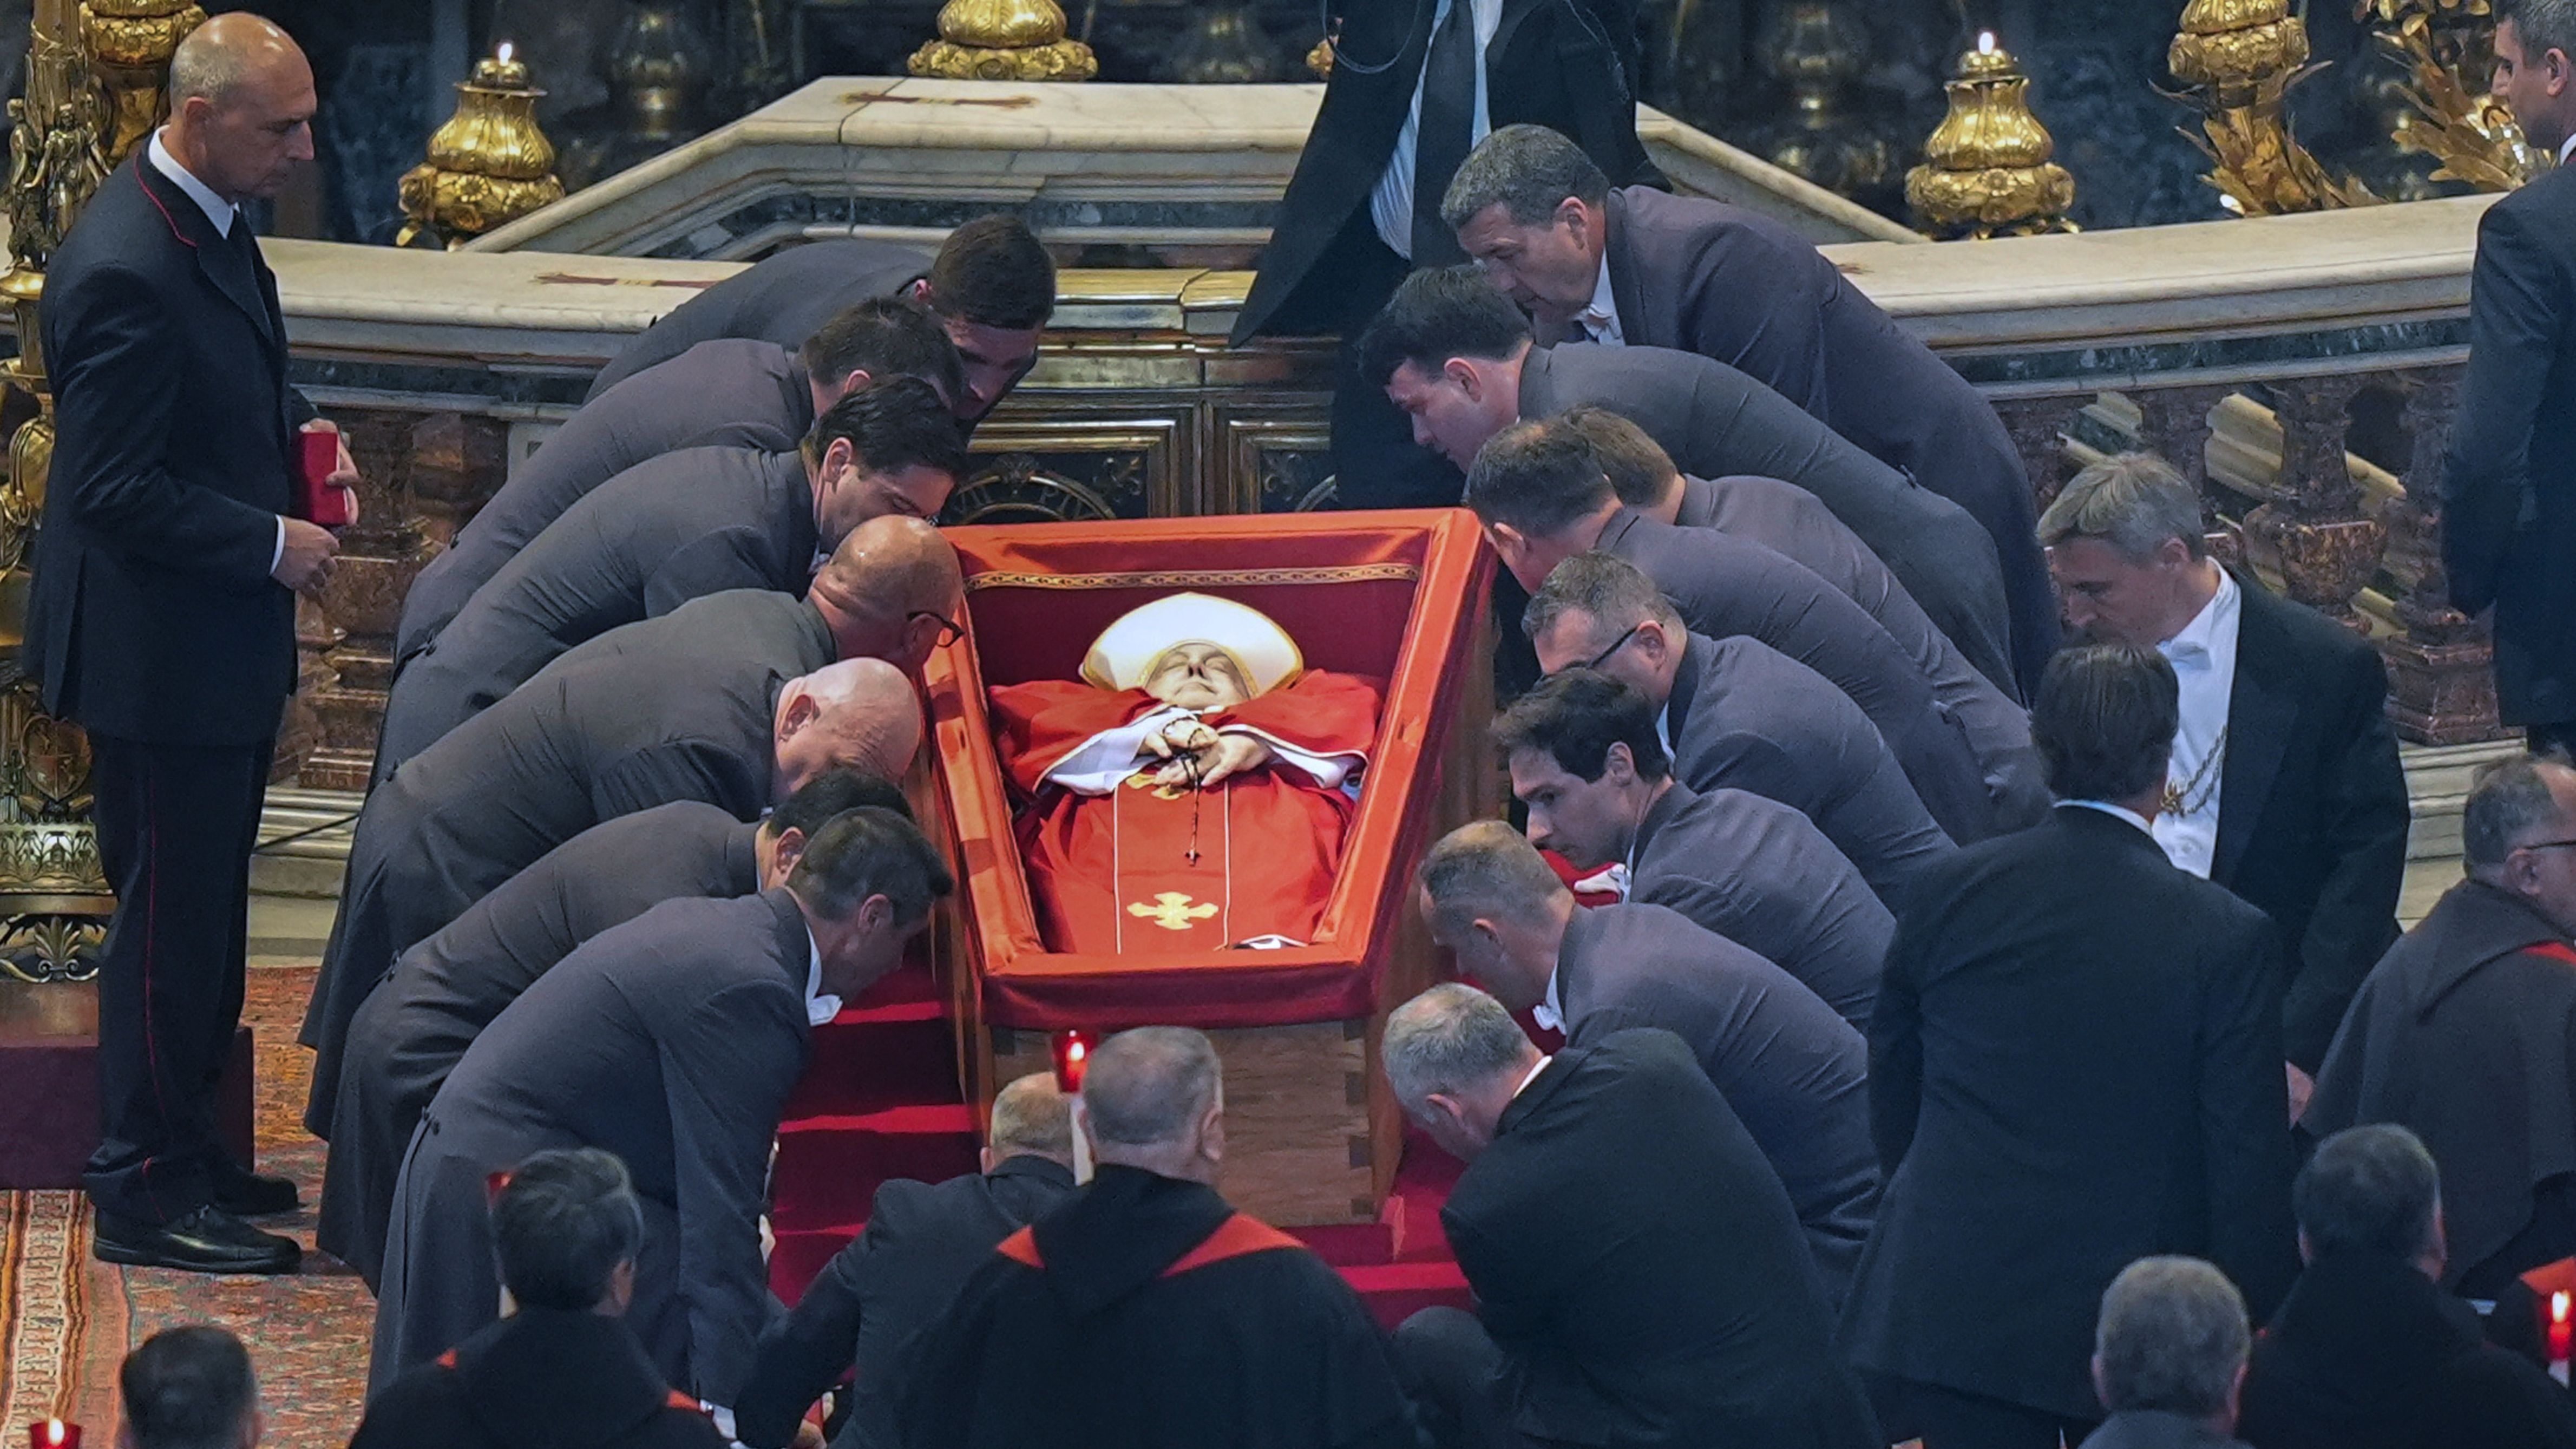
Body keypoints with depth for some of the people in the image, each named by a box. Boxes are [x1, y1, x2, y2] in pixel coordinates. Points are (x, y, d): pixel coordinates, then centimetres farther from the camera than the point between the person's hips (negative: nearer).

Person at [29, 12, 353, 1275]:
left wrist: (296, 435, 5)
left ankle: (181, 1152, 31)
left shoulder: (211, 226, 5)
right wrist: (272, 543, -18)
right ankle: (146, 1192, 9)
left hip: (221, 646, 10)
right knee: (169, 920, 0)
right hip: (159, 649, -10)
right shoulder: (125, 271, -26)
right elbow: (117, 491, -24)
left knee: (200, 914, 19)